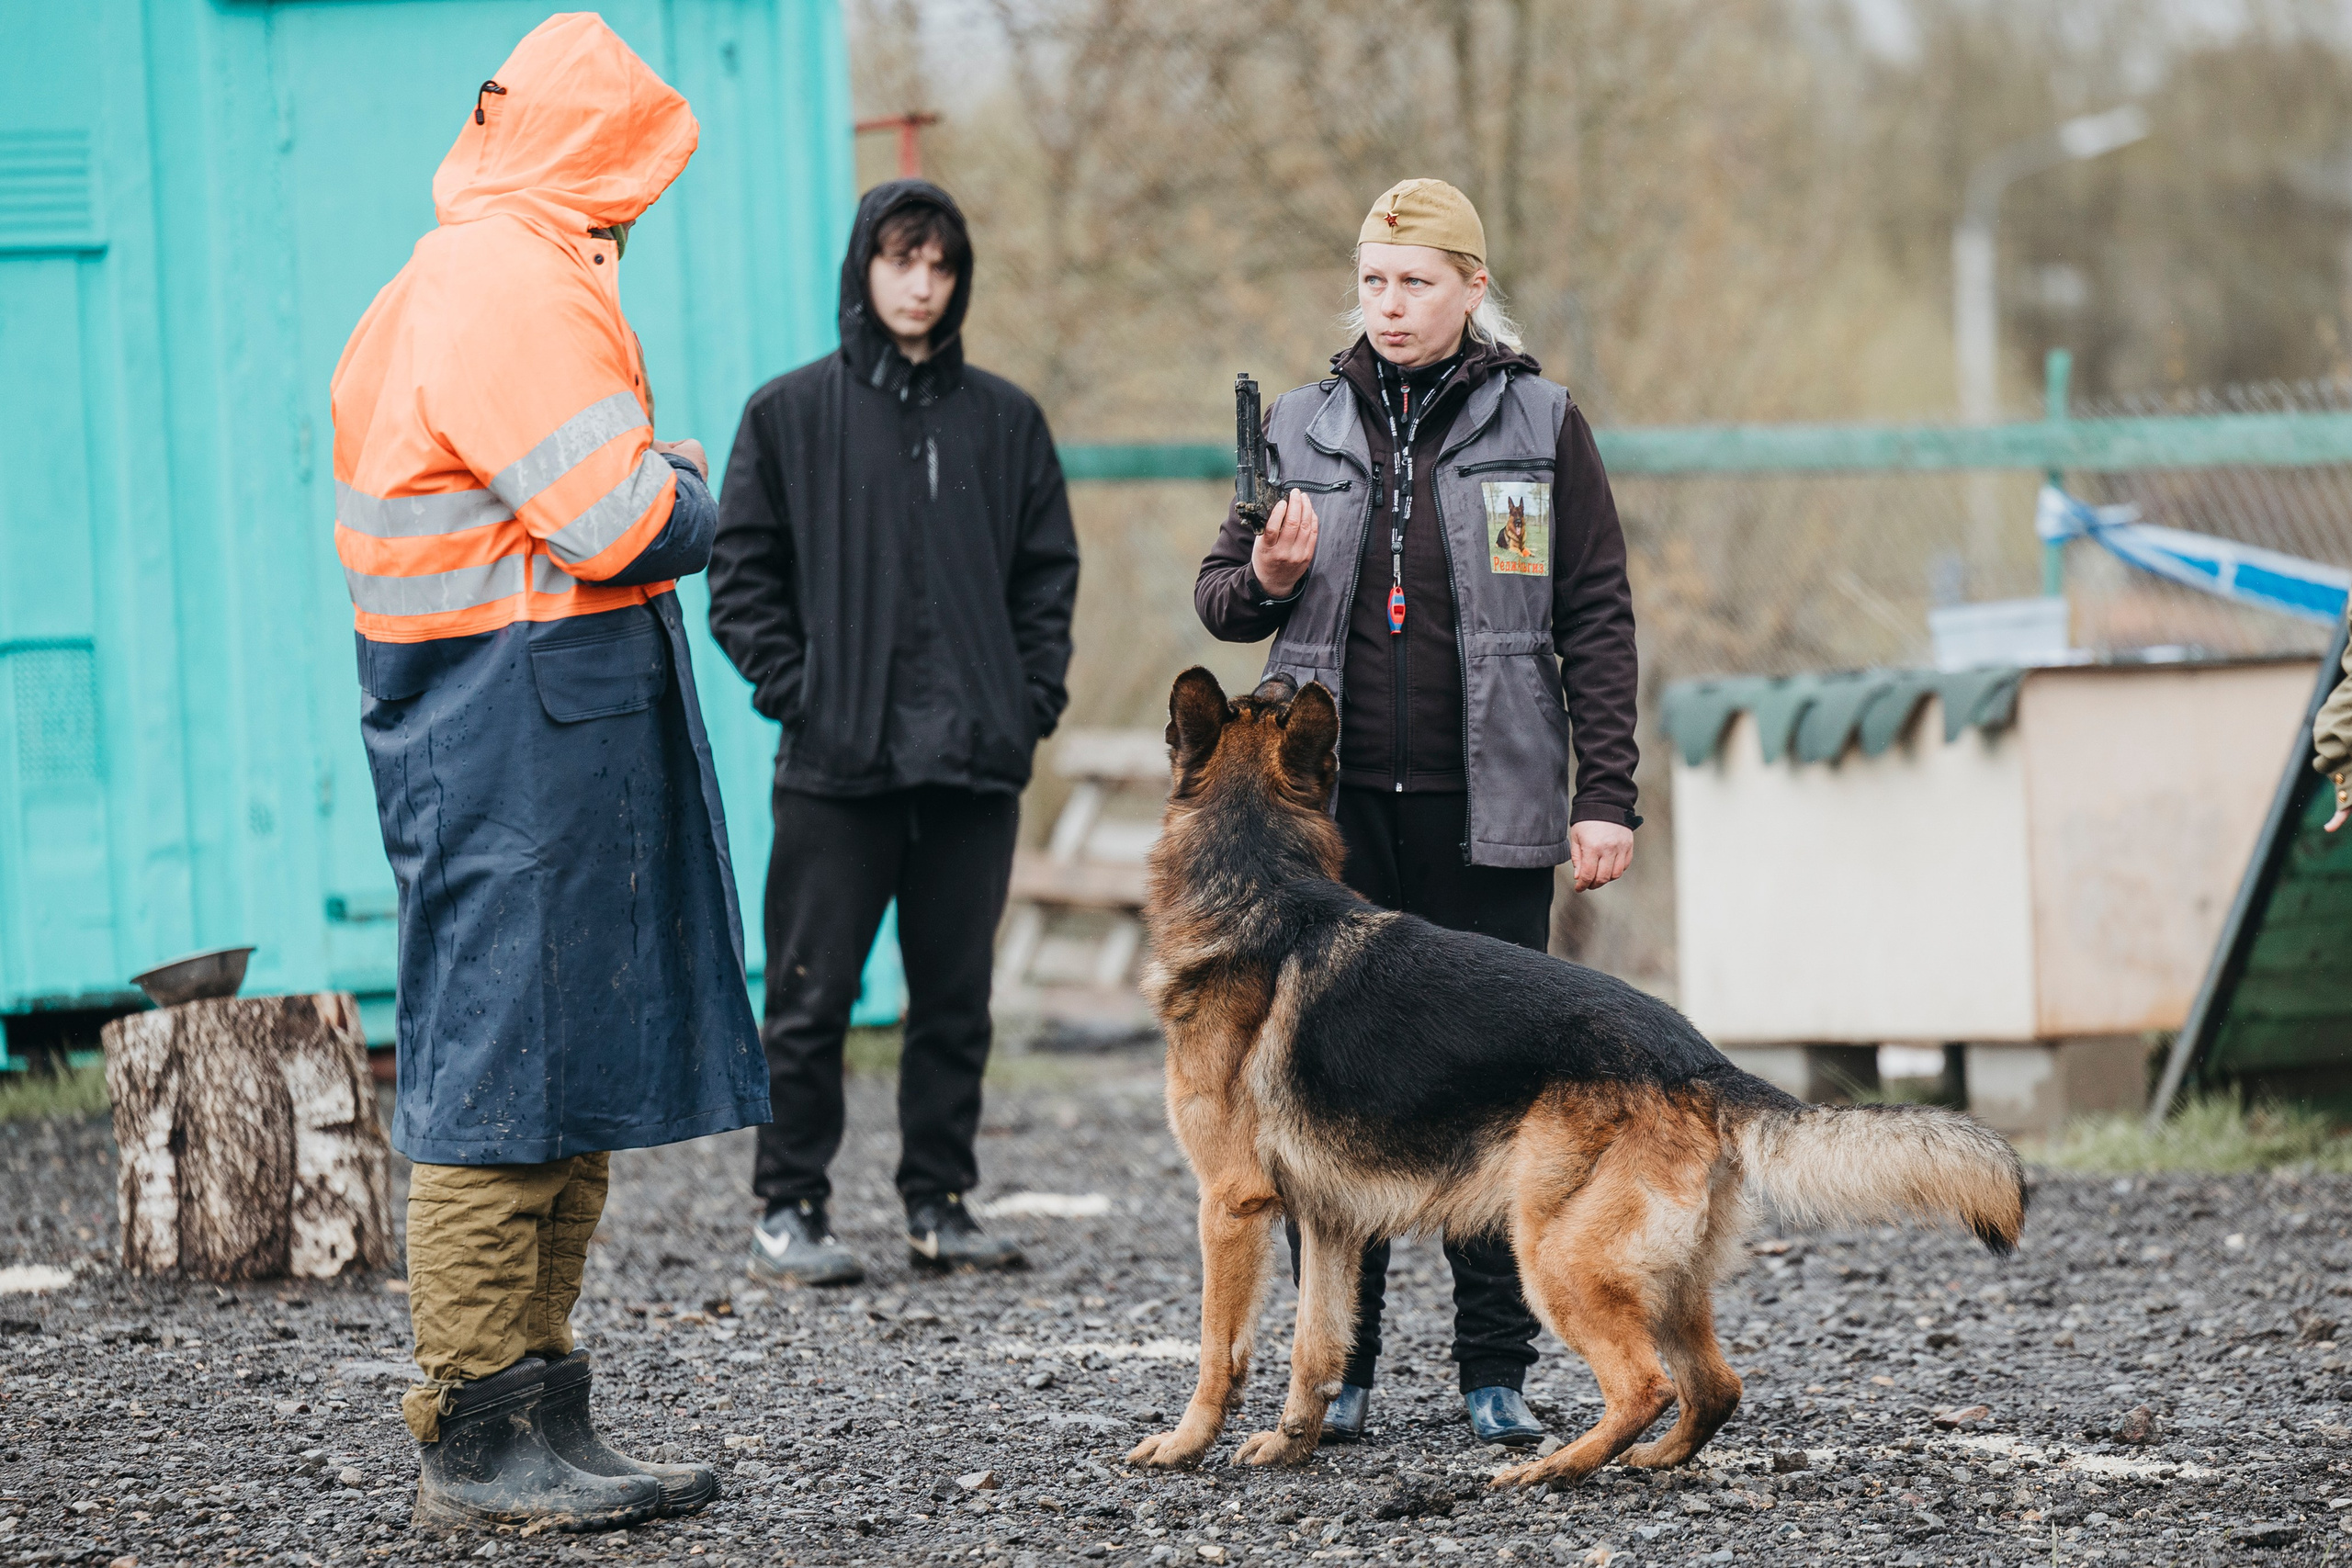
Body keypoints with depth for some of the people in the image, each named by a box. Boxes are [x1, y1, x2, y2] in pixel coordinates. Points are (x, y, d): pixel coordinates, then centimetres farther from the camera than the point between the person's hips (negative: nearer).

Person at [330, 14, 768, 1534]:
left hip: (477, 709, 11)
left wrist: (650, 469, 9)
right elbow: (619, 519, -20)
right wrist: (705, 500, -1)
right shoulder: (520, 288, -15)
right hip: (531, 719, -11)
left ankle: (533, 1409, 19)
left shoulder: (451, 281, 19)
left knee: (560, 1079, 14)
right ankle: (482, 1439, -4)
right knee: (507, 1075, -7)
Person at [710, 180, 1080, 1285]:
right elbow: (742, 572, 4)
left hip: (975, 762, 3)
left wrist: (1033, 698, 2)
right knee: (810, 997, -2)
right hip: (836, 763, -3)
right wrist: (789, 689, -7)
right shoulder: (789, 415, 4)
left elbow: (1047, 571, 14)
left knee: (957, 996, 7)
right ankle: (789, 1209, 6)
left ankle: (940, 1202, 16)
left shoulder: (1004, 420, 11)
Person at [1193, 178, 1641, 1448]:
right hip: (1331, 807, 2)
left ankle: (1497, 1371, 8)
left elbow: (1596, 619, 2)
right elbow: (1219, 594, 15)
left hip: (1486, 813, -2)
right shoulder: (1302, 426, 10)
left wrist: (1605, 794, -5)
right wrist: (1265, 579, -8)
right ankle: (1337, 1366, 9)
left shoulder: (1540, 427, 4)